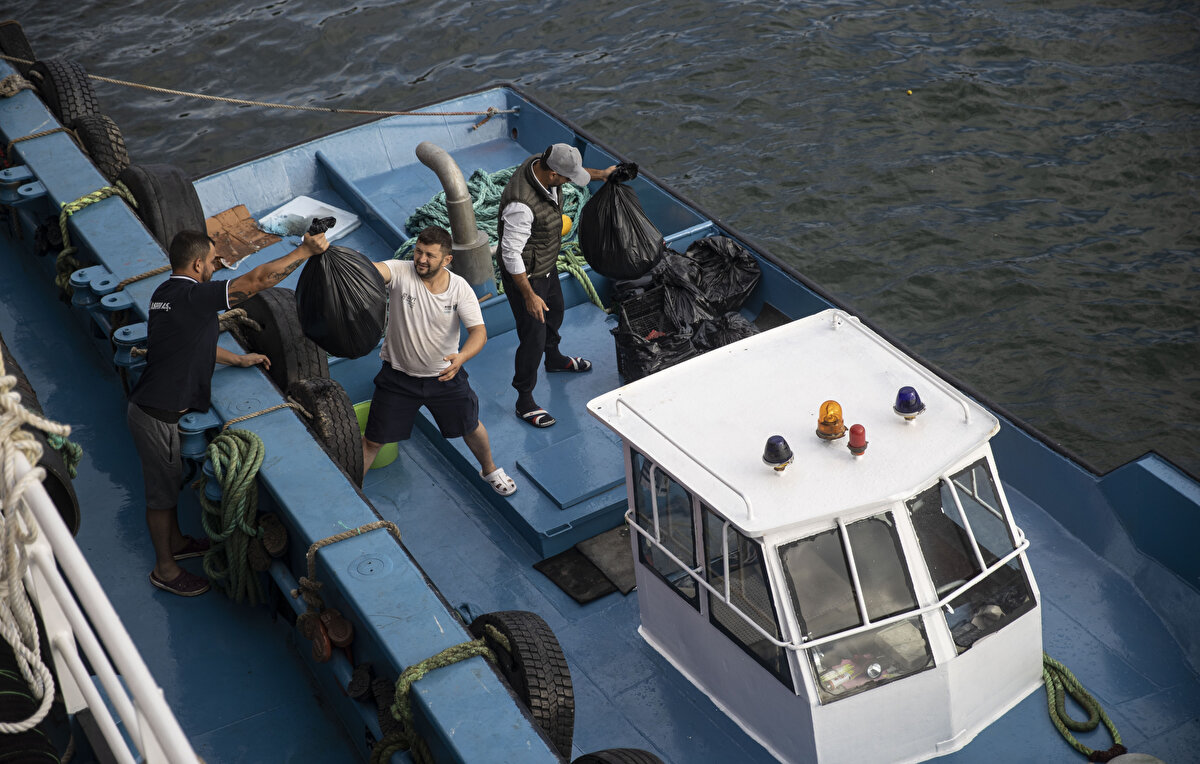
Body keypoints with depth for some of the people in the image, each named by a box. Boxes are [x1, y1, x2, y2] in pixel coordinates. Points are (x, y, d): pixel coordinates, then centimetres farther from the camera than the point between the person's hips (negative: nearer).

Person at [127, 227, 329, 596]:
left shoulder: (166, 293, 6)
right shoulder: (192, 297, -24)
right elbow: (258, 279, -25)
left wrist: (238, 360, 20)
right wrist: (306, 250, -18)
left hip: (152, 405, 10)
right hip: (157, 416, -10)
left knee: (170, 481, 26)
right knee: (162, 491, 7)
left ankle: (175, 542, 46)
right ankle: (165, 569, 23)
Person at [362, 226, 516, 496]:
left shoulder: (460, 288, -14)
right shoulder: (400, 272, -19)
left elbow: (479, 331, -21)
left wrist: (462, 356, -43)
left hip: (445, 374, 2)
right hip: (399, 375, -2)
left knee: (471, 428, 20)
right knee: (373, 440, 4)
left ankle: (489, 469, 50)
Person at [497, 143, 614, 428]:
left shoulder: (543, 164, -15)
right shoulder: (521, 204, -40)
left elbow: (573, 170, 13)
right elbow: (511, 253, -32)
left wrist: (600, 174, 18)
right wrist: (529, 296, -27)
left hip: (548, 265, 9)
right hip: (525, 275, -9)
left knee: (554, 312, 31)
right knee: (533, 338, 2)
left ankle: (554, 359, 60)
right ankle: (524, 401, 21)